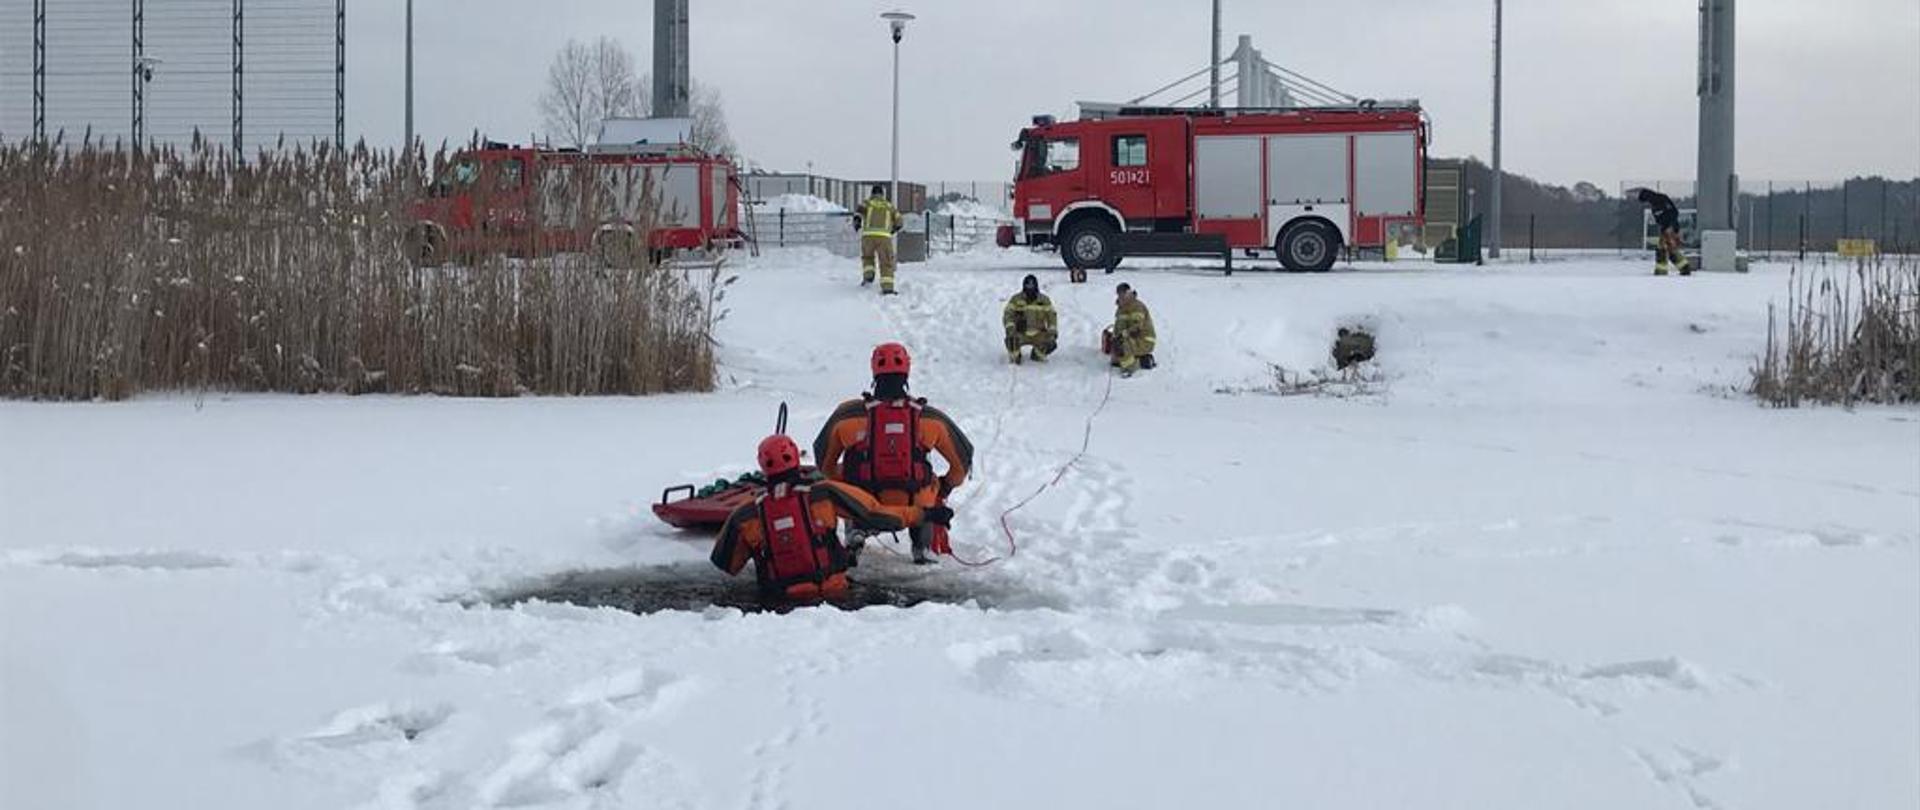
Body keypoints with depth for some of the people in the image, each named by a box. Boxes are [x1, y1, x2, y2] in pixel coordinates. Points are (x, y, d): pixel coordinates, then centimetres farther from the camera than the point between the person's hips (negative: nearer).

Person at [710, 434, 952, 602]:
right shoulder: (824, 495, -11)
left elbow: (725, 564, 5)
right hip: (831, 590, -1)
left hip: (778, 598, 1)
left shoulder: (745, 516, -7)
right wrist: (924, 514, 4)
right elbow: (875, 515, -7)